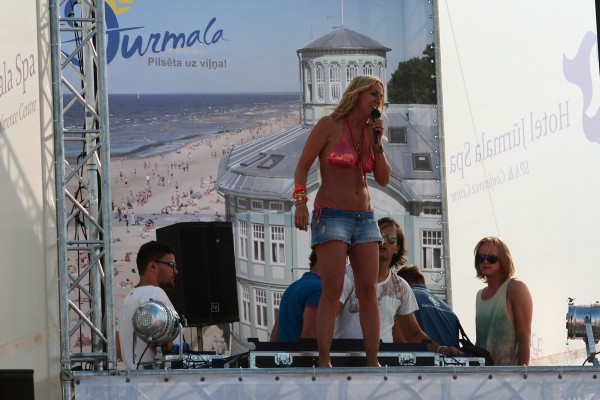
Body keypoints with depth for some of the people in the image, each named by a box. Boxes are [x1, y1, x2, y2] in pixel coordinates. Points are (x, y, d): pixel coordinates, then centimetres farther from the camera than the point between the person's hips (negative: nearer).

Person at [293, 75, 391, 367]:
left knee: (369, 291, -1)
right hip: (332, 216, -6)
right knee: (332, 291, -13)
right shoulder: (329, 125, -3)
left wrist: (377, 143, -2)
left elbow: (383, 179, 9)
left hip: (364, 219, 6)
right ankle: (324, 361, -13)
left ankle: (373, 361, -1)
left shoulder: (370, 132, 13)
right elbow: (302, 166, -4)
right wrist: (300, 201, -16)